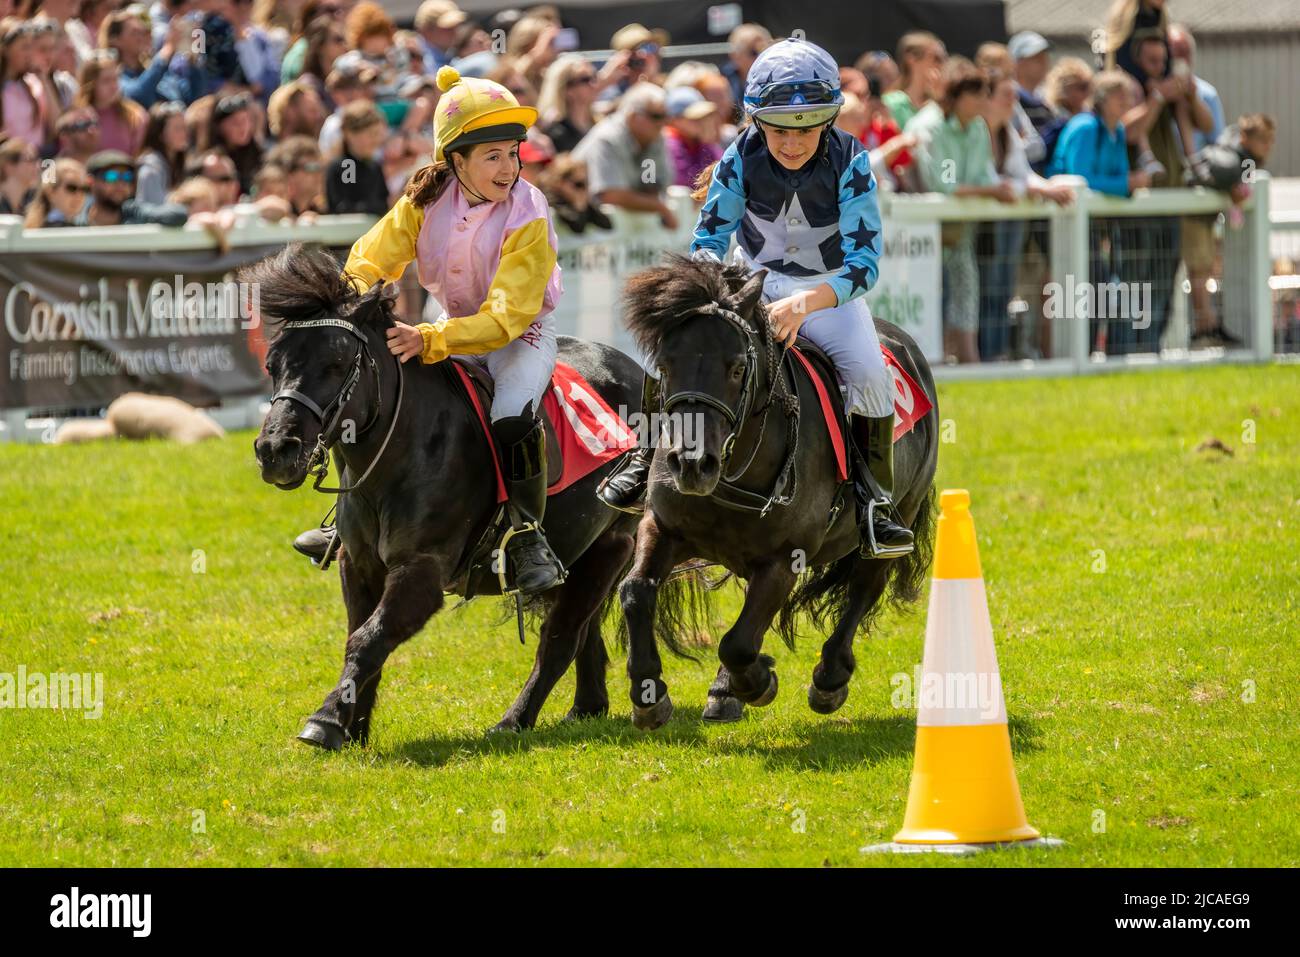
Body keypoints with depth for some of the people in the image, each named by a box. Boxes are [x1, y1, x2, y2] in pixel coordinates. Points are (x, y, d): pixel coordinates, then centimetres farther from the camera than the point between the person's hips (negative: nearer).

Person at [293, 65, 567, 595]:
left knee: (513, 419, -33)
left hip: (521, 334, -5)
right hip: (453, 326, 5)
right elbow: (371, 258, -6)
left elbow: (505, 317, -32)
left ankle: (528, 536, -11)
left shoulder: (527, 217, -25)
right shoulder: (427, 198, -12)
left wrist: (428, 340, -43)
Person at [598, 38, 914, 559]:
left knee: (869, 373, -26)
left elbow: (863, 261, -23)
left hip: (830, 289, -2)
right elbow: (709, 238, -6)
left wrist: (805, 304, -39)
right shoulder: (742, 158, -14)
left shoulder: (850, 163, -20)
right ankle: (647, 460, -3)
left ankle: (874, 501, -12)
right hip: (755, 281, 2)